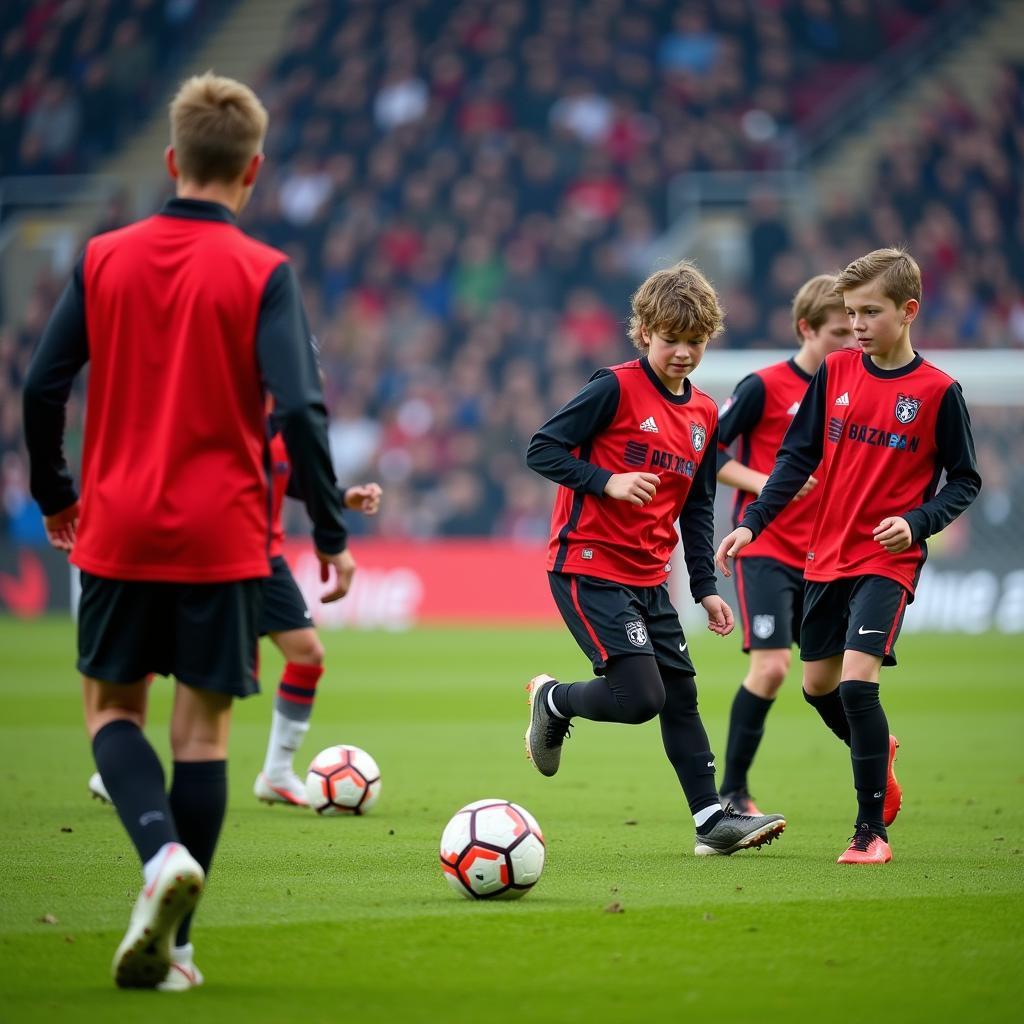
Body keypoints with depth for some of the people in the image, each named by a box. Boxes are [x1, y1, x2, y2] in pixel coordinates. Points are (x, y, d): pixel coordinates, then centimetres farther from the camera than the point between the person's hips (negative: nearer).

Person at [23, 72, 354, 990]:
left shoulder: (105, 259, 1)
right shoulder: (263, 275, -7)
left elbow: (43, 386, 2)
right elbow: (298, 407, -15)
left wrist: (54, 495, 17)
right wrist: (331, 532, -7)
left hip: (117, 531, 2)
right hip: (222, 537, -2)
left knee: (112, 708, 14)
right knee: (204, 726, 6)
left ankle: (163, 851, -15)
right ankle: (170, 947, 5)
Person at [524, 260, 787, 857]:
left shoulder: (704, 415, 10)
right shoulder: (617, 388, -11)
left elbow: (697, 508, 18)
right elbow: (543, 449, -11)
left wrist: (705, 587, 13)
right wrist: (607, 482, -23)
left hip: (649, 577, 7)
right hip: (589, 566, -7)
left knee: (681, 695, 6)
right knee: (640, 696, -15)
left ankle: (712, 818, 10)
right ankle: (552, 702, 12)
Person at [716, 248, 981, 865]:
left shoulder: (938, 391, -8)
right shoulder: (835, 373, 3)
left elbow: (966, 482, -1)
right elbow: (798, 458, 8)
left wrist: (917, 522, -17)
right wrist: (753, 524, -1)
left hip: (890, 560, -5)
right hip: (827, 555, 5)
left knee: (857, 680, -19)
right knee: (818, 685, 13)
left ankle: (872, 831, -10)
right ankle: (878, 751, 45)